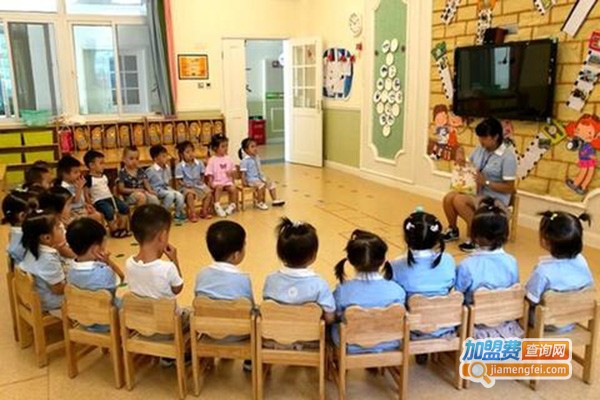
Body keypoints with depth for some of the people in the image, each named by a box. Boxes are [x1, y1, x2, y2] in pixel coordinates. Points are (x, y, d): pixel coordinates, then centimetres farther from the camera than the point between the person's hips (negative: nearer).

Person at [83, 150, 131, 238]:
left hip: (109, 197, 8)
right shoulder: (89, 179, -9)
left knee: (125, 208, -3)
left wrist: (112, 197, 15)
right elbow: (86, 193, -11)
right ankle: (114, 230, -18)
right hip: (99, 201, -8)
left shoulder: (104, 176, 14)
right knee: (109, 211, -32)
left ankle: (122, 228, 3)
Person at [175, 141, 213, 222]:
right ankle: (192, 214, -19)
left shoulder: (199, 163, 1)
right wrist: (185, 185, -21)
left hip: (198, 185, 4)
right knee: (190, 194, -35)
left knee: (209, 193, -17)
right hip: (186, 187, -4)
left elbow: (202, 175, 13)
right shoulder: (180, 166, -9)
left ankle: (204, 211, 1)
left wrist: (201, 181, -4)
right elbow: (179, 180, -6)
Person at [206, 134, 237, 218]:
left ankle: (232, 205, -2)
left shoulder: (228, 159, 9)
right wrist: (211, 183, -17)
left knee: (233, 189, -23)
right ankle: (217, 206, -30)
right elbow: (210, 174, -4)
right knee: (219, 187, -34)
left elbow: (233, 170, 16)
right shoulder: (212, 160, -3)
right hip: (217, 181, -3)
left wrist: (231, 172, -7)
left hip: (228, 181, 3)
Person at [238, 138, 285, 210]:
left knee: (271, 183, 4)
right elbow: (243, 172, -17)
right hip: (251, 179, -9)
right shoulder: (245, 160, -16)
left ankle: (275, 200, 15)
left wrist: (263, 177, 12)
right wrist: (244, 182, -21)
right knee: (261, 185, -30)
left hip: (259, 177, 9)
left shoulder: (257, 158, 8)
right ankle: (259, 203, -15)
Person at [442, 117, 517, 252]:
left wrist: (486, 182, -25)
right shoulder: (480, 148, 2)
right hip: (477, 191, 7)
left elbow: (509, 188, -16)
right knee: (449, 198, -18)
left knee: (459, 200, -28)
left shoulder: (508, 156, -17)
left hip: (496, 199, -7)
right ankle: (453, 230, 8)